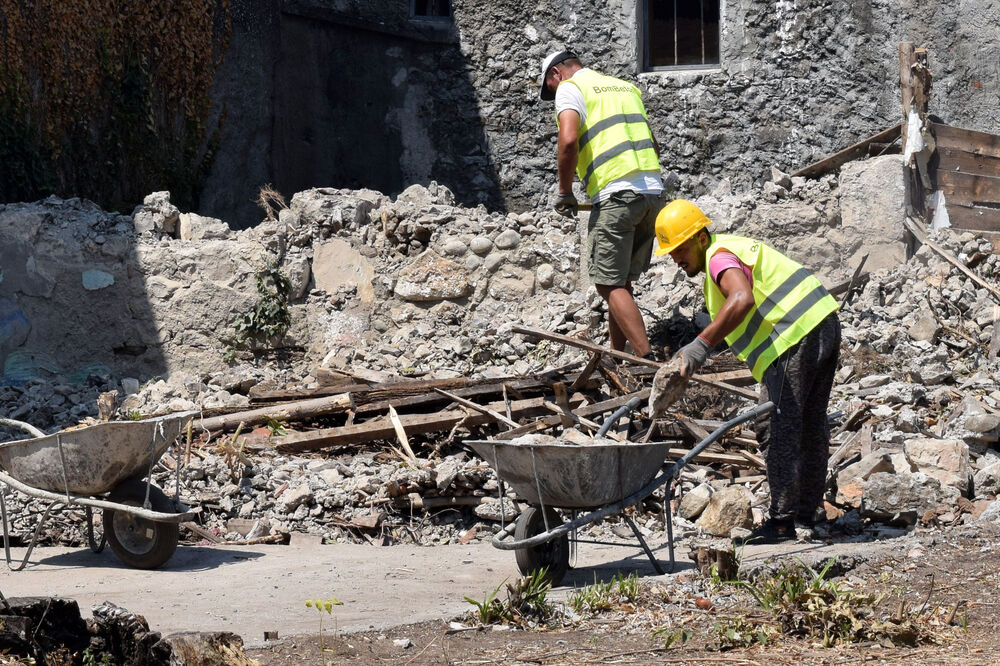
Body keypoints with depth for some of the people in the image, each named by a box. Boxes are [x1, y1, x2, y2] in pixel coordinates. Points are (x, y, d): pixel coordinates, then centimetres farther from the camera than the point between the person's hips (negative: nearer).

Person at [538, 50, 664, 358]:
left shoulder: (570, 88, 1)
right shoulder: (626, 87, 25)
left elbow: (568, 139, -16)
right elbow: (653, 145, 29)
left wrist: (565, 191, -7)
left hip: (615, 195, -8)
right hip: (654, 194, 8)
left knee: (610, 285, -6)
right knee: (622, 282, 14)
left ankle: (648, 359, -17)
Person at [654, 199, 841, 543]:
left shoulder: (721, 257, -12)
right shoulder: (736, 245, 21)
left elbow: (742, 299, -34)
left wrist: (701, 344, -39)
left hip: (797, 337, -11)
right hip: (824, 324, 11)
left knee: (778, 430, -8)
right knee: (810, 427, 15)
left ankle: (782, 521, -8)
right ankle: (807, 513, 22)